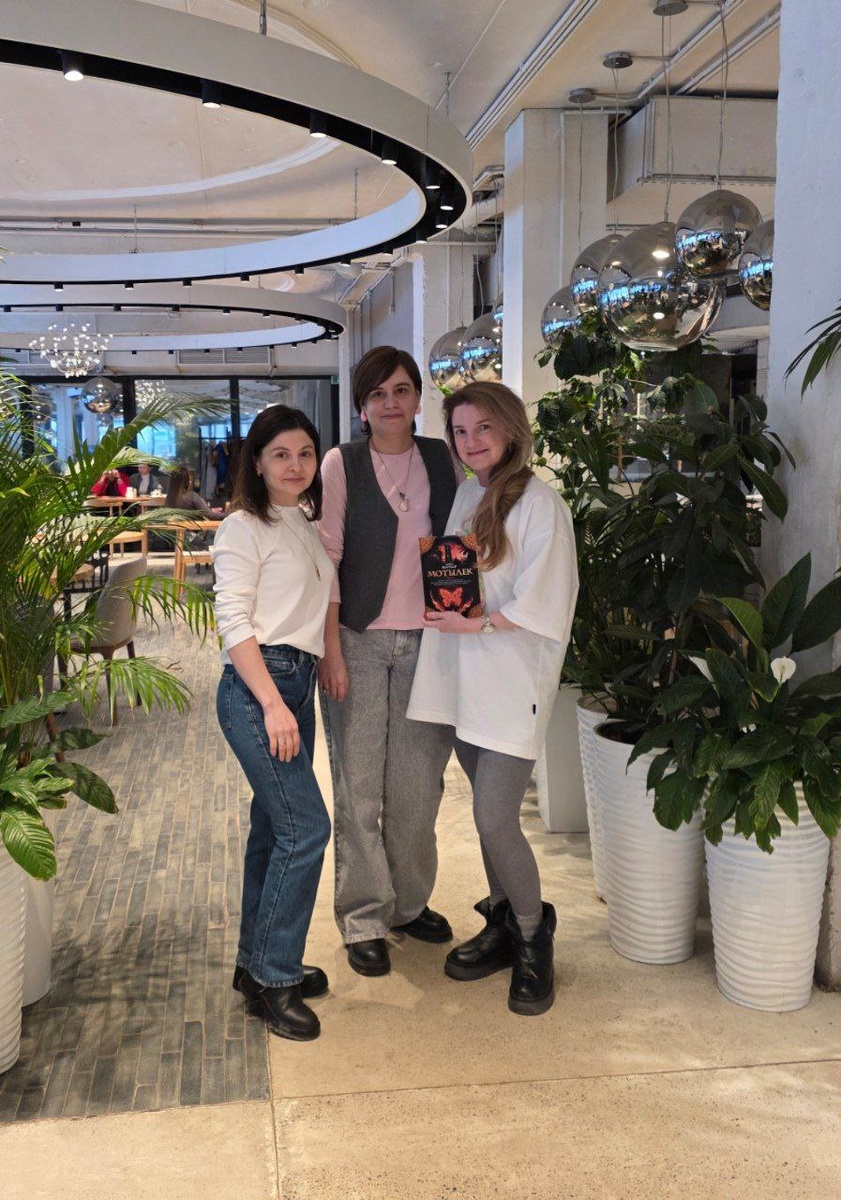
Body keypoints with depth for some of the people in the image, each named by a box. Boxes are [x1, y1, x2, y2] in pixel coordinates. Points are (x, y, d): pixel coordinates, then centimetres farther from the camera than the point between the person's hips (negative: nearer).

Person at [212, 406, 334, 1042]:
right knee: (306, 826, -11)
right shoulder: (244, 528, -7)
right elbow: (234, 622, -13)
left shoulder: (310, 526, 17)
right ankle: (273, 977, 1)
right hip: (256, 686, -8)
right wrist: (273, 704, -20)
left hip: (297, 684, 8)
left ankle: (259, 963, 24)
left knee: (275, 827, 12)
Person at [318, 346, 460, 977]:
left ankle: (410, 901, 27)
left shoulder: (441, 459, 8)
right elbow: (326, 558, -4)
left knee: (420, 782, 9)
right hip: (360, 639, -3)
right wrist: (331, 651, -9)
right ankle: (364, 920, 14)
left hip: (427, 639, 3)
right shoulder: (341, 463, -1)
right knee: (360, 787, 2)